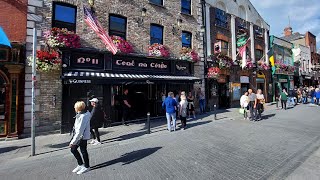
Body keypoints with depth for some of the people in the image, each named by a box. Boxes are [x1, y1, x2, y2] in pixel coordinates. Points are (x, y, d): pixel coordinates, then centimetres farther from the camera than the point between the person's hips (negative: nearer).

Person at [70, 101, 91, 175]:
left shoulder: (83, 117, -28)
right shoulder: (85, 113, 1)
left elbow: (80, 131, -27)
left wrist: (73, 142, -22)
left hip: (82, 137, -9)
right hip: (77, 135, 9)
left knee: (83, 151, 8)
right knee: (73, 149, 18)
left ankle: (86, 167, 30)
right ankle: (80, 164, 35)